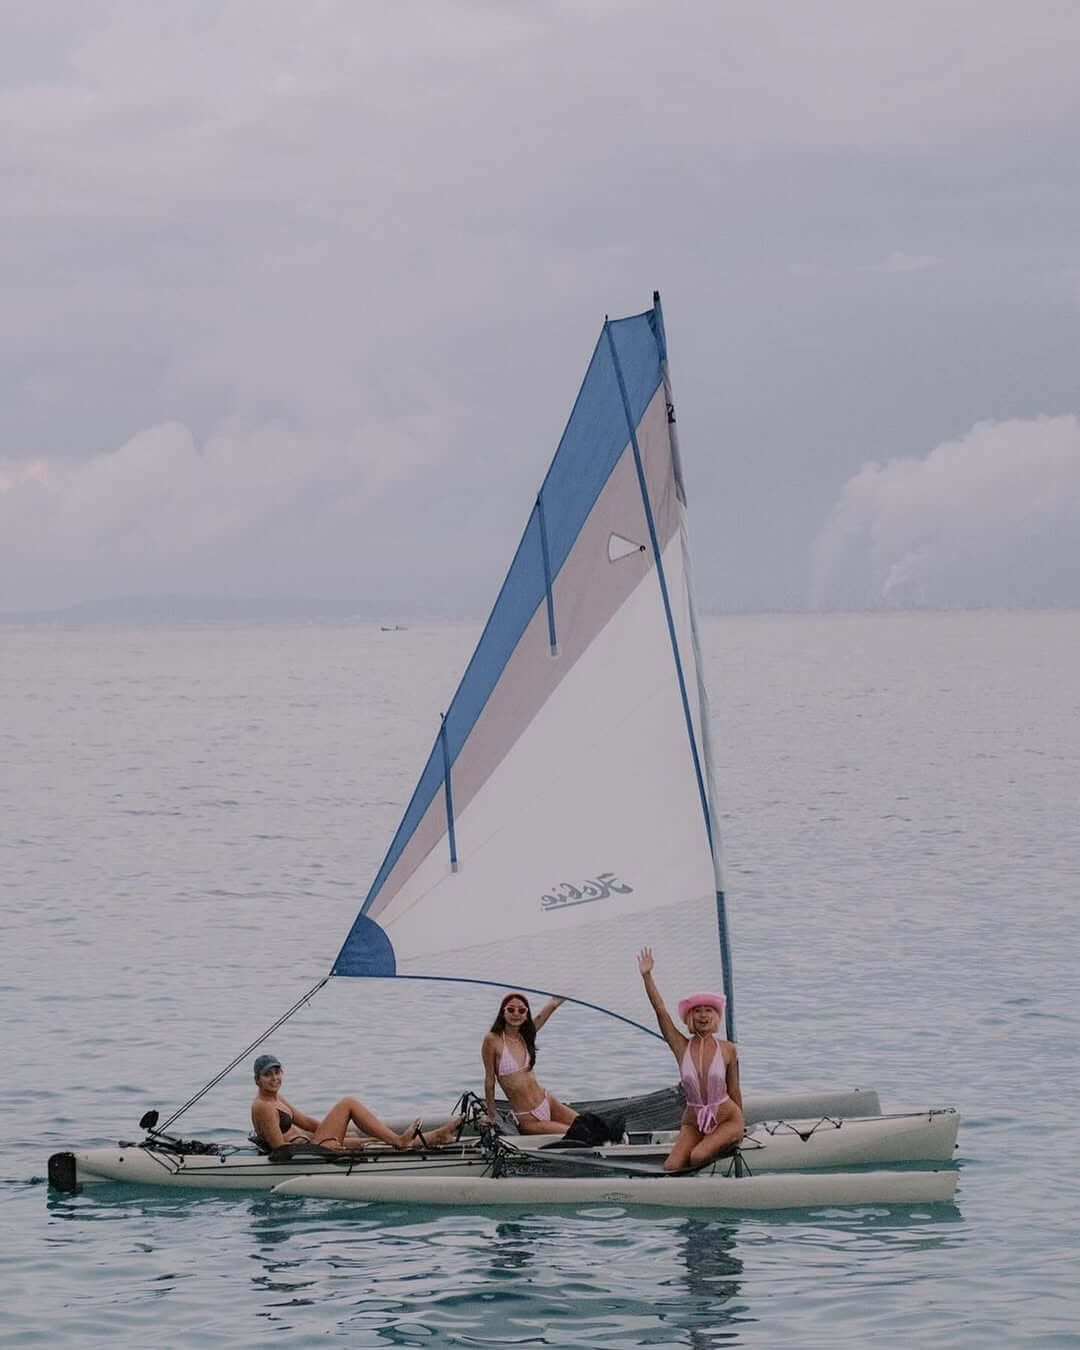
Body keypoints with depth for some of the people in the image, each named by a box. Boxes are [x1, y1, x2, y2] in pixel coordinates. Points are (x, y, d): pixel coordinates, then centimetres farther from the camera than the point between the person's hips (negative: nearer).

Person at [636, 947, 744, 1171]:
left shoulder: (728, 1050, -6)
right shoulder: (681, 1047, -3)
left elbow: (734, 1090, 3)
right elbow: (660, 1011, -9)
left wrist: (740, 1125, 10)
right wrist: (647, 976, -14)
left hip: (726, 1120, -2)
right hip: (693, 1123, 2)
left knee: (698, 1157, -28)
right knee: (672, 1167, -19)